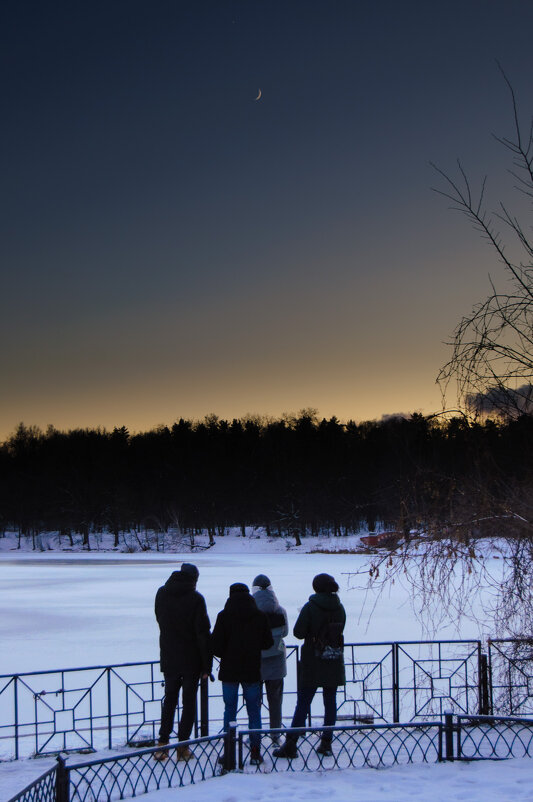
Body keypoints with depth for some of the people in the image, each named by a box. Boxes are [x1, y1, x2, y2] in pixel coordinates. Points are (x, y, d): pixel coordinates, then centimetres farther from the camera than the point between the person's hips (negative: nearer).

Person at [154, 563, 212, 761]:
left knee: (169, 700, 15)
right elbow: (203, 633, -14)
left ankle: (162, 744, 10)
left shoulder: (161, 594, 0)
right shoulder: (195, 599, -14)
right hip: (191, 661, -4)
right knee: (189, 701, 6)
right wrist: (206, 665, -9)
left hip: (169, 660, 4)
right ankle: (182, 746, 4)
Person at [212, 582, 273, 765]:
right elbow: (268, 643, 3)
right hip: (252, 672, 1)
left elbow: (216, 646, -9)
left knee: (229, 710, 7)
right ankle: (255, 752, 6)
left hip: (229, 671, -1)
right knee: (254, 711, 8)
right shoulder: (260, 616, -3)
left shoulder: (224, 616, -8)